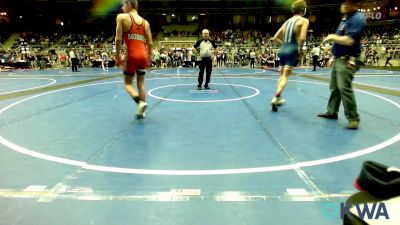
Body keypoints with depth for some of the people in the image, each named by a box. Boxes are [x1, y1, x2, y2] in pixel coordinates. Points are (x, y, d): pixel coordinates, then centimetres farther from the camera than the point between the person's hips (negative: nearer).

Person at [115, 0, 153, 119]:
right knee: (141, 83, 14)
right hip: (143, 55, 5)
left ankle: (139, 101, -16)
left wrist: (118, 56, 0)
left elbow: (118, 39, -8)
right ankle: (141, 112, 16)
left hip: (132, 55, -4)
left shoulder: (122, 17, -1)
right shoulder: (145, 22, 11)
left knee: (128, 83, 10)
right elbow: (150, 43, 9)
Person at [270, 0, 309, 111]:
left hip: (282, 49, 6)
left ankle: (278, 99, 23)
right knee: (285, 76, -7)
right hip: (292, 50, -6)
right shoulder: (304, 20, -2)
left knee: (282, 75, 16)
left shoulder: (287, 21, 17)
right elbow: (302, 38, -17)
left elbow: (275, 38, 16)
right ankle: (276, 98, -19)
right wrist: (300, 49, -4)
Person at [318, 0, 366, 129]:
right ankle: (332, 112, 21)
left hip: (347, 61, -10)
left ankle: (353, 118, -6)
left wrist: (332, 37, -12)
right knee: (334, 87, 12)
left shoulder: (357, 18, -13)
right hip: (338, 60, 10)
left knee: (344, 88, -15)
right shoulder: (344, 19, 19)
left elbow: (349, 40, -25)